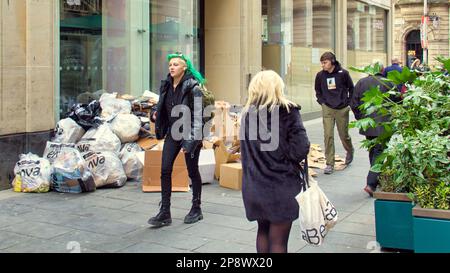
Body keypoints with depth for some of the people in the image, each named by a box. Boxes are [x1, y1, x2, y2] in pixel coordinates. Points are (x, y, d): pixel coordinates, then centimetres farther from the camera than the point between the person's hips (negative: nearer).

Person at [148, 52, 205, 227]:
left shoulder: (193, 88, -14)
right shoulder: (166, 86, 6)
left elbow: (197, 116, -16)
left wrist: (190, 141, -21)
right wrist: (155, 113, -2)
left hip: (190, 134, -6)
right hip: (173, 133, 6)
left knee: (192, 171, 6)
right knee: (165, 170, -2)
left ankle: (196, 209, 24)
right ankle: (165, 213, 4)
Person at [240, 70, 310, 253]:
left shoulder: (247, 114, 5)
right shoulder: (287, 111, -11)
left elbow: (246, 150, 11)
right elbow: (300, 148, -17)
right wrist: (288, 162, 1)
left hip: (253, 185, 5)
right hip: (281, 186, -5)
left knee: (263, 231, 23)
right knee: (278, 240, 3)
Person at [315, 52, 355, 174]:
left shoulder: (343, 73, -7)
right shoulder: (320, 75, 0)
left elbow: (351, 88, 6)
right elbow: (318, 91, 15)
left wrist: (348, 102, 2)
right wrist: (322, 102, 3)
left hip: (342, 109, -1)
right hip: (327, 109, 1)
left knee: (344, 135, 9)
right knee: (328, 135, -6)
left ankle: (350, 151, 42)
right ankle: (329, 164, -1)